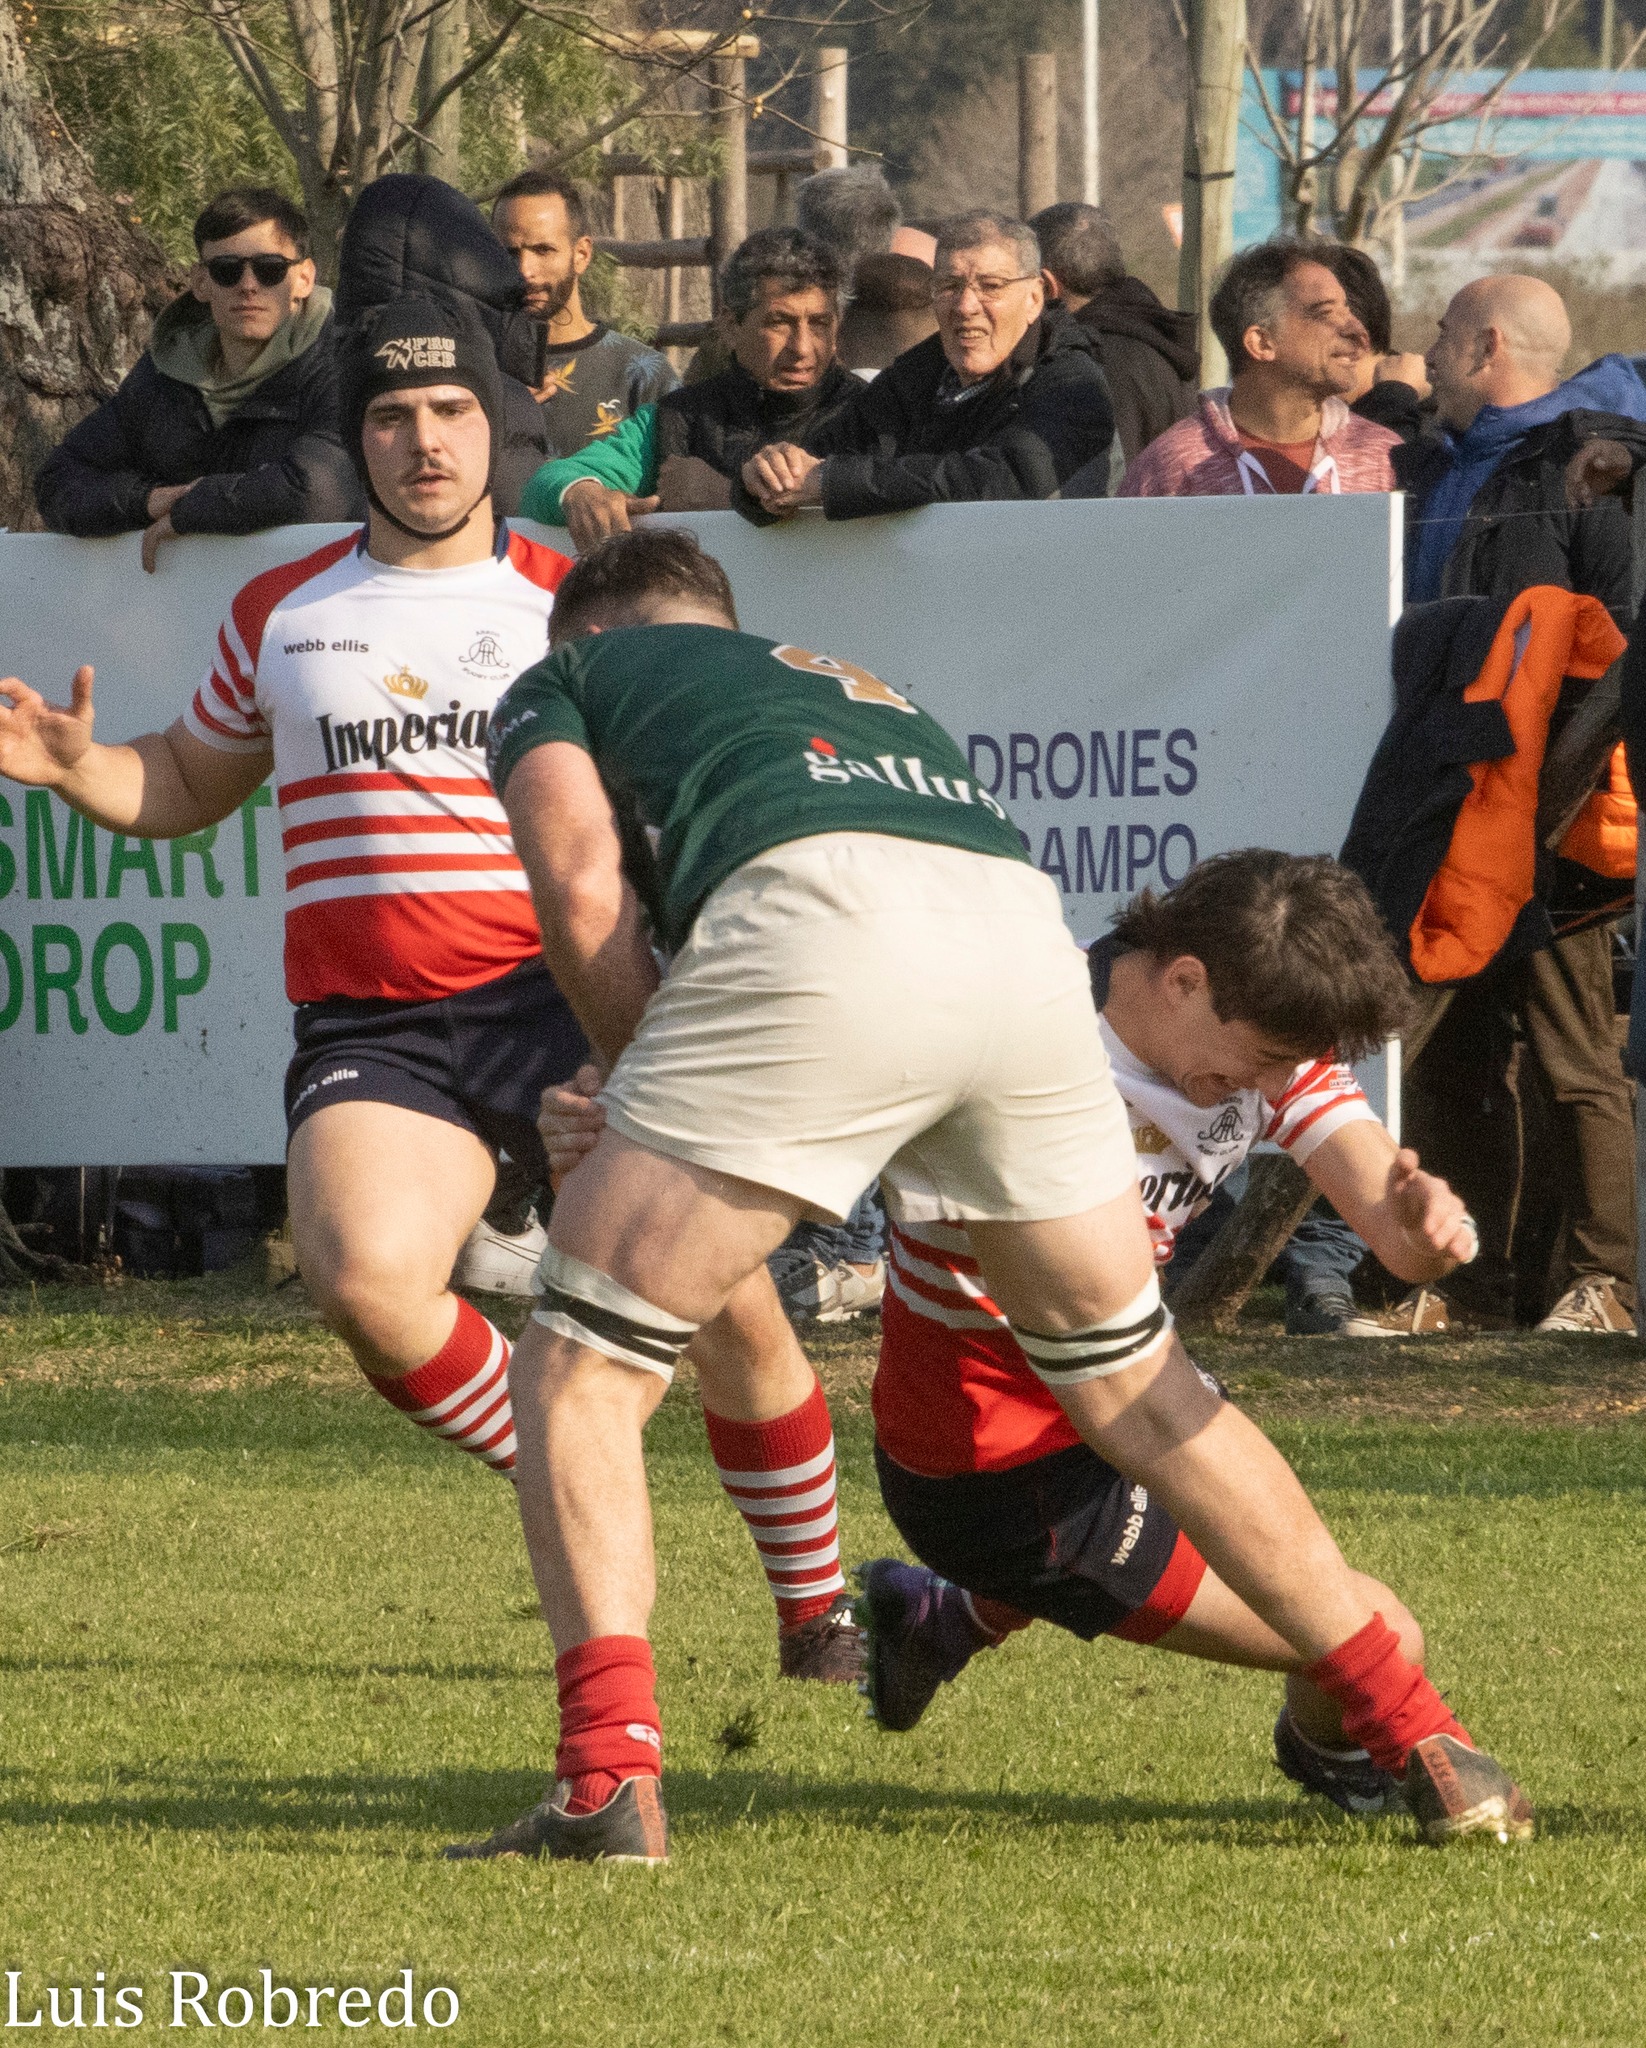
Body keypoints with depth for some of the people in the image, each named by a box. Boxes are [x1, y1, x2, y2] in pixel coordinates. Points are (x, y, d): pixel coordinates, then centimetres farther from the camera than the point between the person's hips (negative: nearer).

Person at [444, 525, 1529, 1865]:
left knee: (581, 1369, 6)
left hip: (822, 915, -5)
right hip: (1026, 929, 5)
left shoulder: (565, 683, 28)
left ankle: (610, 1779, -11)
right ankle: (1423, 1743, 23)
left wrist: (649, 1090, 18)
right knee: (1138, 1386, 22)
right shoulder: (863, 690, 43)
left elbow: (585, 895, 8)